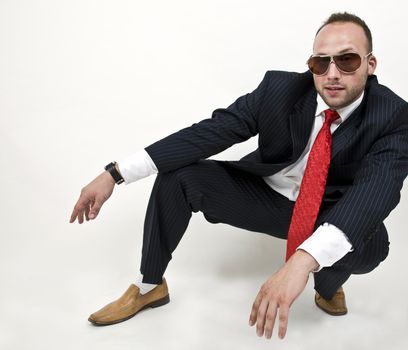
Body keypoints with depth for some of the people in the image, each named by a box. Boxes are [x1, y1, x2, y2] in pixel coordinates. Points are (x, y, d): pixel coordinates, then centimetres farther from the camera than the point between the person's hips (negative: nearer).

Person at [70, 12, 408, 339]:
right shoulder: (279, 87, -18)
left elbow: (378, 189, -41)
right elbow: (210, 131, -22)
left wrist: (303, 261, -59)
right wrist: (114, 173, -29)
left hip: (330, 214, -1)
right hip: (264, 195, 2)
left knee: (370, 243, -35)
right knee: (178, 175, -18)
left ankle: (328, 283, 3)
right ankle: (150, 287, 1)